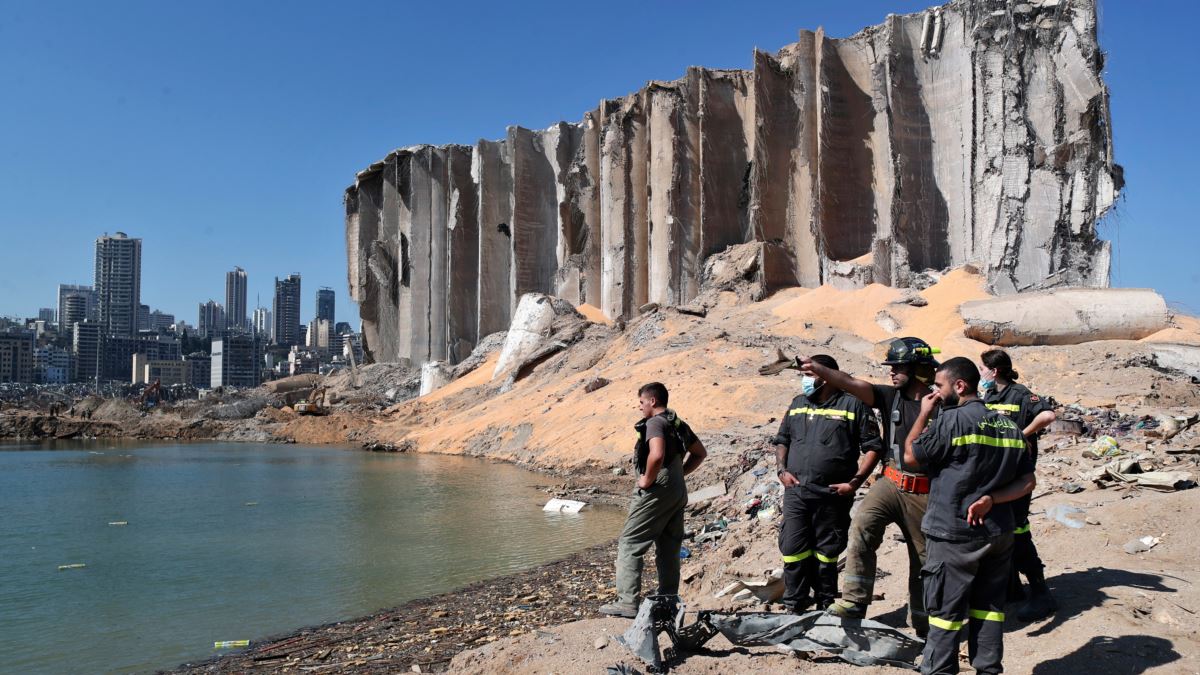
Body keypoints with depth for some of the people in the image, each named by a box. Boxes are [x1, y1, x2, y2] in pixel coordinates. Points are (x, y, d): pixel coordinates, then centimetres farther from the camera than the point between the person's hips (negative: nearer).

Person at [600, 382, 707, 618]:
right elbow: (700, 453, 22)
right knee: (669, 549, 14)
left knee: (629, 545, -4)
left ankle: (628, 602, -7)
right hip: (678, 493, 9)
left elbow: (657, 455, -32)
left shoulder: (655, 423, -14)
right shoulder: (679, 424, 14)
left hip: (656, 492, -9)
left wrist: (647, 479, -18)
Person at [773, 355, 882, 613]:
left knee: (826, 554, 7)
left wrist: (855, 482, -10)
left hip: (833, 495, -4)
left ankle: (825, 609, 20)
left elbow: (872, 447, -2)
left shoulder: (853, 405, -1)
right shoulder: (797, 404, 14)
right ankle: (795, 608, 11)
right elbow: (782, 440, 21)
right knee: (793, 550, 0)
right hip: (795, 492, 4)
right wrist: (782, 470, 5)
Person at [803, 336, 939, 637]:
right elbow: (851, 383, -12)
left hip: (924, 493, -2)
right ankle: (854, 601, -21)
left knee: (924, 559, 10)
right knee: (861, 528, -23)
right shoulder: (891, 397, 2)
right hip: (891, 483, 3)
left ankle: (922, 622, 28)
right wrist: (817, 369, -25)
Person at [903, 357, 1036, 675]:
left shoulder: (952, 419, -14)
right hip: (999, 532, 6)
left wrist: (924, 413, 3)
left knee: (946, 610, 3)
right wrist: (991, 498, -5)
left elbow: (911, 455, -4)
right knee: (989, 607, 14)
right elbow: (1027, 482, 7)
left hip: (954, 534, -6)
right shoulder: (1009, 426, 8)